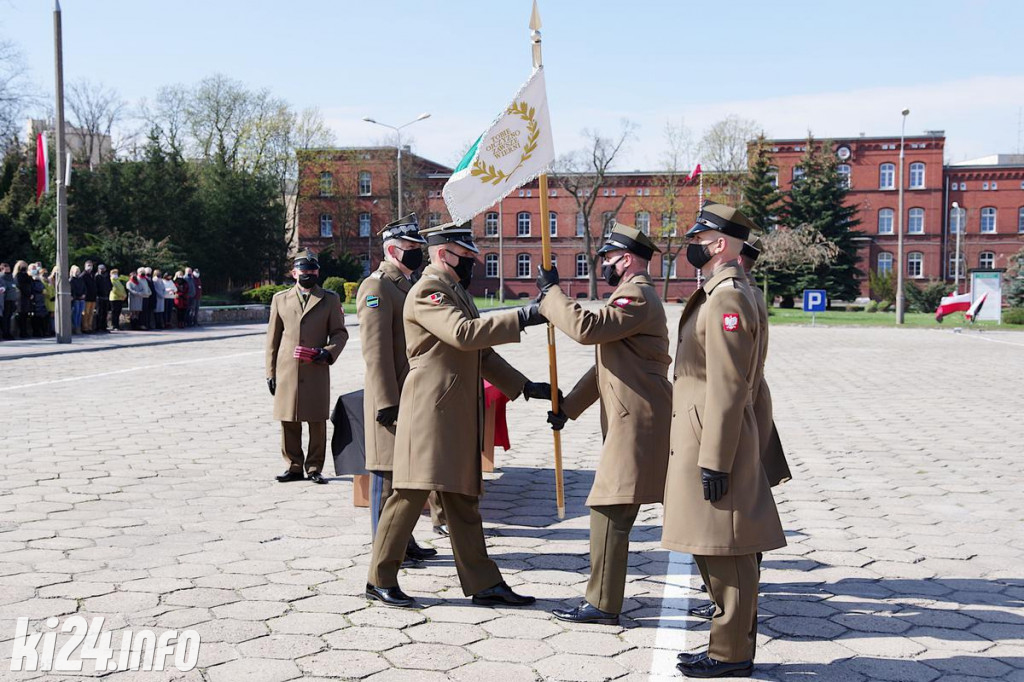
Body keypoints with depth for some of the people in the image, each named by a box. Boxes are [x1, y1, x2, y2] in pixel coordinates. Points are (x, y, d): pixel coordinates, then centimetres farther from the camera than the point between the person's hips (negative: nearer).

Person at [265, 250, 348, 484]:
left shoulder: (330, 299, 9)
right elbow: (273, 337, 13)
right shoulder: (280, 299, 13)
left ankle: (315, 468, 10)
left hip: (316, 371, -1)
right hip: (287, 371, 1)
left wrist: (328, 352, -10)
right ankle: (294, 467, 14)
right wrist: (271, 372, 7)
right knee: (288, 422, 3)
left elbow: (340, 332, 10)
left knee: (317, 422, 0)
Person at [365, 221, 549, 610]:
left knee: (463, 498, 10)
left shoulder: (456, 291, 22)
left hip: (459, 414, 10)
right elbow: (464, 333, -27)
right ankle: (380, 580, 6)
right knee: (413, 492, -5)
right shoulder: (427, 291, -10)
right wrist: (521, 317, -26)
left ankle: (484, 584, 13)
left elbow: (481, 354, 25)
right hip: (431, 409, -10)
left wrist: (525, 386, 19)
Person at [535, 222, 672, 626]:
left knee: (609, 511, -8)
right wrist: (568, 407, 19)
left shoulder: (636, 297, -13)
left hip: (636, 423, -11)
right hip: (634, 421, 11)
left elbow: (586, 328, -28)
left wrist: (550, 293, -14)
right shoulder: (634, 296, 22)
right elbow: (606, 364, 23)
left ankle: (602, 605, -2)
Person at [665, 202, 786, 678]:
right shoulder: (717, 294, 15)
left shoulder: (726, 299, -17)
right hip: (700, 438, 11)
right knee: (718, 550, 16)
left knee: (724, 551, -2)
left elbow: (728, 388, -22)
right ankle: (731, 643, 25)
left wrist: (714, 461, -22)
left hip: (715, 441, -11)